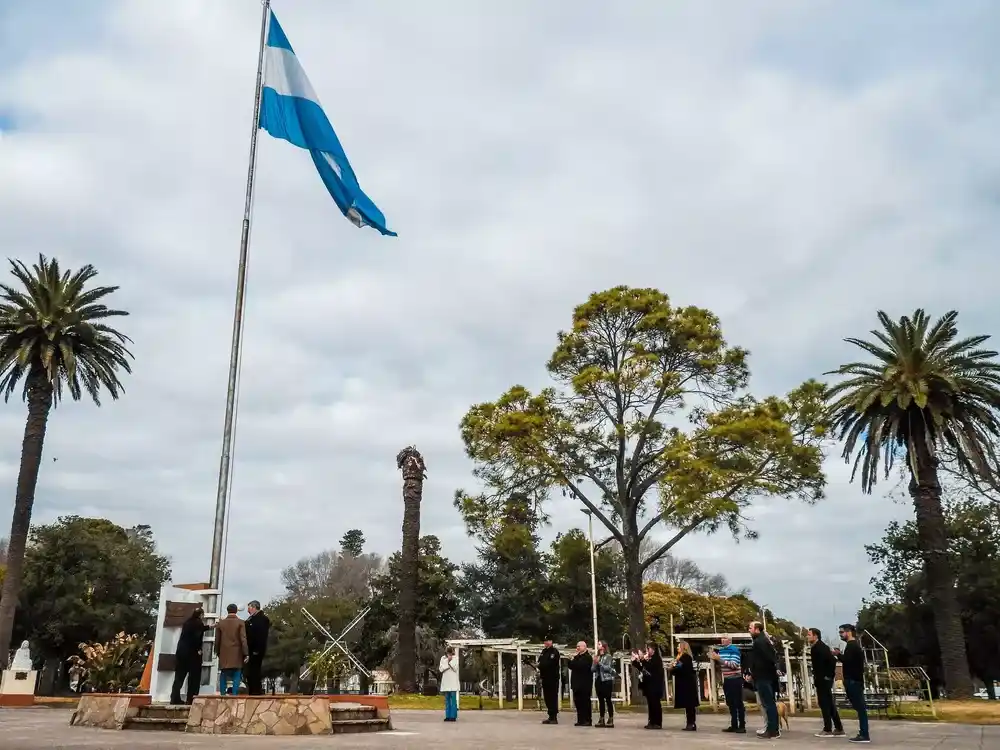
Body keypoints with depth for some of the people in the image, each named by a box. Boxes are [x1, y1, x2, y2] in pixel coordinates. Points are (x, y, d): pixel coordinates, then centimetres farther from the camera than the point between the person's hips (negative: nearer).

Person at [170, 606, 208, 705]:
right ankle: (191, 699, -1)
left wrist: (209, 626, 39)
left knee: (179, 676, 8)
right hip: (192, 652, -7)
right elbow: (197, 636, -20)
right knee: (194, 677, 1)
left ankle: (175, 698, 6)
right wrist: (198, 649, -9)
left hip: (182, 651, 7)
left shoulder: (187, 622, 13)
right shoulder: (198, 622, -9)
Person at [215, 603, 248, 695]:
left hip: (224, 655, 3)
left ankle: (222, 695, 6)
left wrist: (218, 652, 20)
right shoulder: (240, 623, -3)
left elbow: (217, 640, 9)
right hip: (236, 655, -3)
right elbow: (243, 639, -8)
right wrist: (246, 654, -6)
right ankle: (234, 695, -9)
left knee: (223, 676, 9)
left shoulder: (220, 623, 6)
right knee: (236, 676, -1)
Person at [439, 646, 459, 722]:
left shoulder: (455, 658, 1)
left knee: (453, 699, -6)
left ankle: (453, 716, -4)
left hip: (453, 682, -3)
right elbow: (441, 669, -1)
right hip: (445, 681, 3)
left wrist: (450, 661, -13)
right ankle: (448, 716, 9)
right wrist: (448, 662, -10)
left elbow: (455, 668, -9)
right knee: (447, 699, 5)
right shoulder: (443, 658, 9)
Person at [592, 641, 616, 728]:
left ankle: (611, 720, -4)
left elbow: (608, 668, -14)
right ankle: (601, 720, 11)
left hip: (606, 680, -6)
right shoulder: (597, 656, 13)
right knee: (600, 700, 7)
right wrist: (595, 663, -8)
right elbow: (593, 669, 10)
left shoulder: (608, 656, -4)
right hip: (598, 680, 6)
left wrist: (599, 662, -16)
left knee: (608, 700, -6)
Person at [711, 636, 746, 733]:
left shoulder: (734, 650, -14)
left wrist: (720, 659, -28)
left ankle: (742, 726, -1)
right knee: (730, 703, 12)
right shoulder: (720, 650, 10)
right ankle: (734, 725, 19)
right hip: (726, 679, 8)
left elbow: (734, 665, -25)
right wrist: (715, 658, 0)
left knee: (738, 703, -4)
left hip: (735, 679, -8)